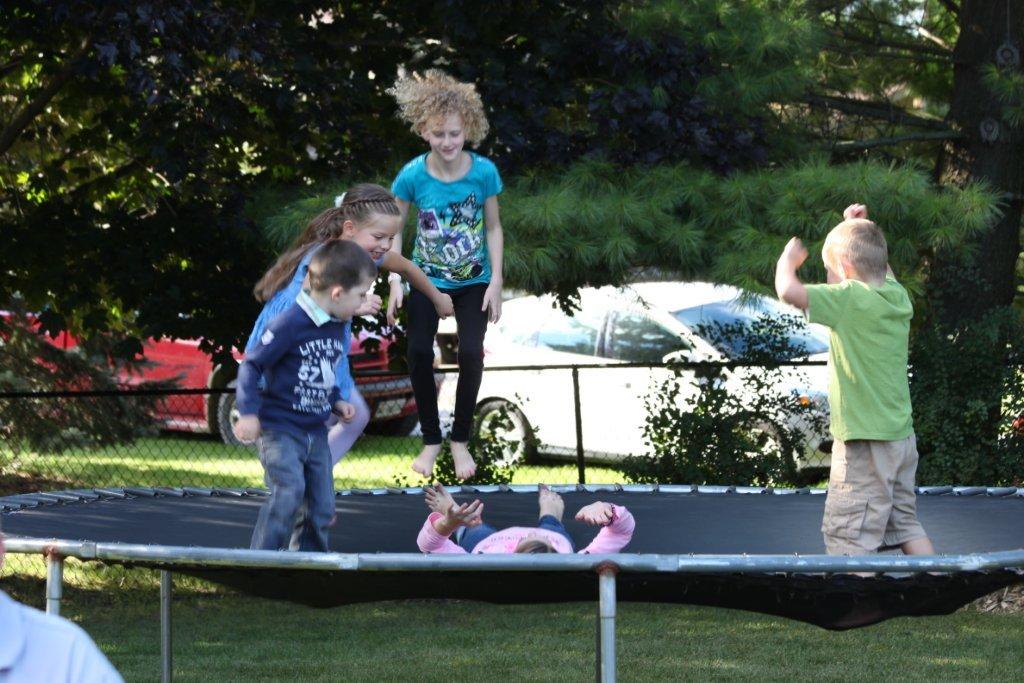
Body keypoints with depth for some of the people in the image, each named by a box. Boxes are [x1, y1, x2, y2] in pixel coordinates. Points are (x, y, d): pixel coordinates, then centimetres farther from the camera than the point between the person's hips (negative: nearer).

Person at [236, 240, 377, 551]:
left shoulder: (337, 327, 8)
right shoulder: (291, 323, -18)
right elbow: (251, 365, -15)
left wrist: (336, 401, 9)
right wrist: (249, 413, -22)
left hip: (316, 432, 8)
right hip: (281, 429, -8)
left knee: (323, 506, 7)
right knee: (289, 493, -23)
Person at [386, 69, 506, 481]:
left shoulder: (483, 172, -18)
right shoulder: (413, 175, -18)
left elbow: (493, 228, -5)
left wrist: (495, 282, -8)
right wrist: (395, 281, -15)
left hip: (473, 281, 0)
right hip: (428, 279, 0)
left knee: (471, 353, -13)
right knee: (419, 353, -9)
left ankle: (461, 439, 7)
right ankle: (431, 439, 12)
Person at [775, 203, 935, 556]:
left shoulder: (851, 299, -16)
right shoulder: (897, 295, 5)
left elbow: (788, 290, -22)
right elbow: (881, 268, 30)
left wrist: (789, 258, -3)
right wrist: (860, 229, 27)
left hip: (866, 443, -8)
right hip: (902, 436, 8)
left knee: (849, 538, -6)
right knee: (906, 525, 15)